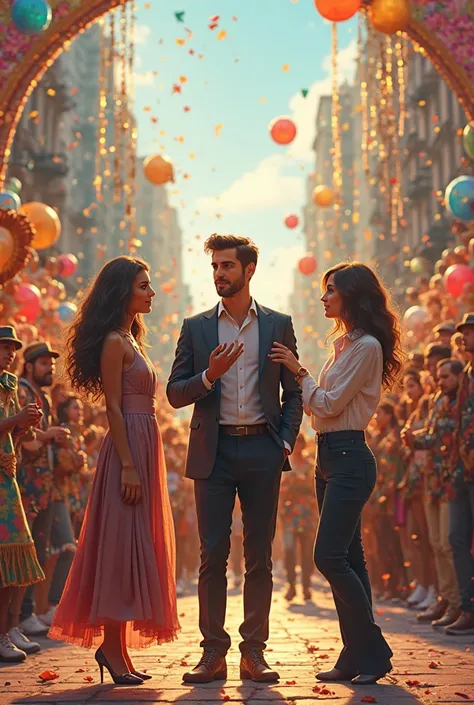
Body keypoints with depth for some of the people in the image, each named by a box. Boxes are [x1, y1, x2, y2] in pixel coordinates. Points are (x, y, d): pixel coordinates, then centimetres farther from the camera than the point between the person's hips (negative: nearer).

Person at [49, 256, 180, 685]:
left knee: (136, 546, 9)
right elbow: (113, 406, -15)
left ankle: (118, 647, 14)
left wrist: (144, 463, 17)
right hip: (129, 449, -9)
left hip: (145, 448, 9)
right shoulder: (113, 341, -9)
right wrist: (128, 465, -20)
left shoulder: (132, 340, 19)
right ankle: (111, 644, -1)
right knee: (122, 544, -7)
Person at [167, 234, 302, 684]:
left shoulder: (278, 325, 9)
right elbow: (175, 394, 6)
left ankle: (254, 651, 9)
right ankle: (213, 652, 6)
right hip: (214, 451, 0)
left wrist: (286, 442, -3)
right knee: (213, 553, -1)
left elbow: (293, 393, 11)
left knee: (259, 556, 3)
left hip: (261, 450, 0)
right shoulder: (196, 327, 9)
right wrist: (209, 375, -12)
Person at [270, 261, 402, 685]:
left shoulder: (366, 346, -12)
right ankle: (357, 655, 15)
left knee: (330, 557, -13)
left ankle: (373, 653, -2)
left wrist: (298, 370, -6)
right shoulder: (344, 344, 17)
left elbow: (330, 403, -15)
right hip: (330, 457, 10)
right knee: (347, 559, 10)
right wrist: (296, 374, 10)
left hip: (349, 458, -10)